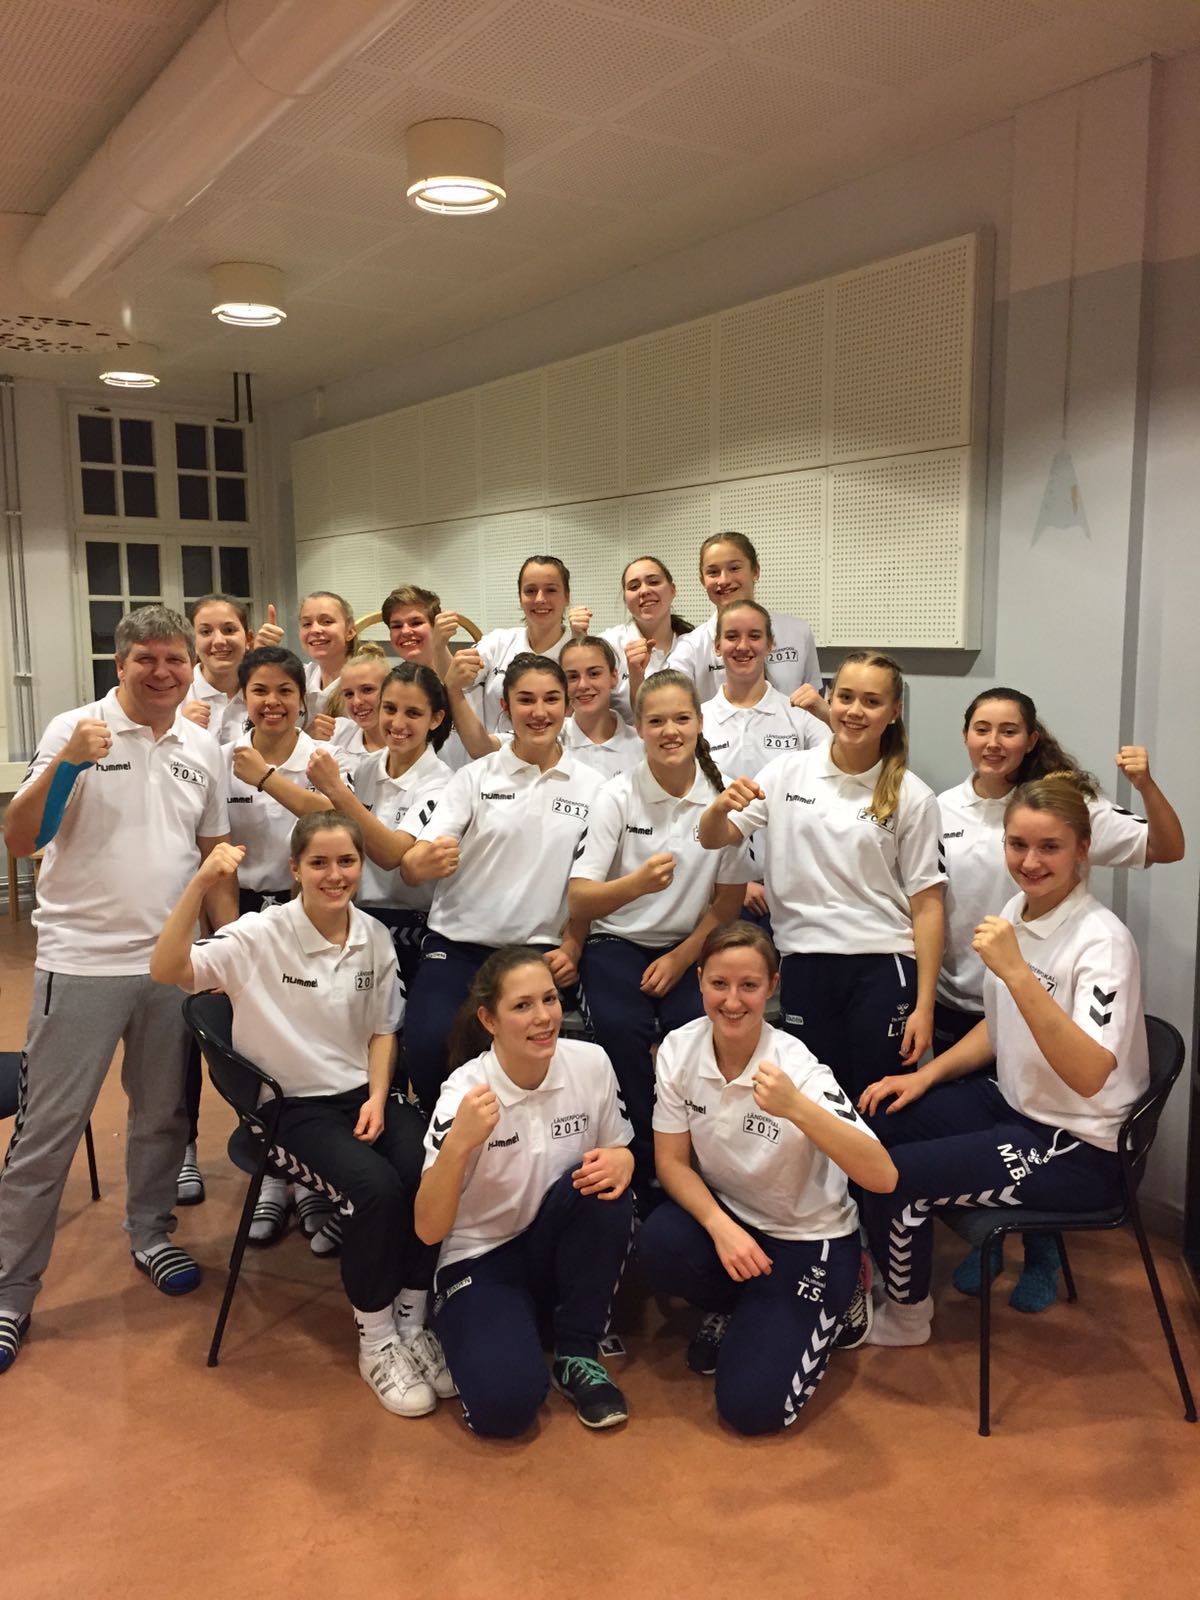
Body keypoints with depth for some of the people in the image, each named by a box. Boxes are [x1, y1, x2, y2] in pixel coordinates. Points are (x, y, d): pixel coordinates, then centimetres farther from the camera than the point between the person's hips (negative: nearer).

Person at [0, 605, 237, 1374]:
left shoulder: (206, 748, 6)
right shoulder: (75, 730, -5)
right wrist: (66, 763, -26)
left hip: (174, 963, 4)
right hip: (82, 962, -4)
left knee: (164, 1115, 16)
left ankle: (150, 1233, 37)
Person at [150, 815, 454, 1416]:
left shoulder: (374, 937, 1)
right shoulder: (261, 934, -12)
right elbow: (166, 971, -26)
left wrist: (378, 1097, -4)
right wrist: (200, 883, -36)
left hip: (366, 1094, 4)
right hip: (298, 1106, -4)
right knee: (377, 1187, -30)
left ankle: (412, 1325, -1)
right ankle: (375, 1341, -4)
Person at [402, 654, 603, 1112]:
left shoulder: (591, 787, 6)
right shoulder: (476, 777, 2)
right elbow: (411, 868, -6)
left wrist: (571, 948, -3)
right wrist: (424, 862, -30)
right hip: (458, 944, 0)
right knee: (429, 1045, -24)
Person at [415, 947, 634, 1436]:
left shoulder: (590, 1062, -13)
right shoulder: (465, 1092, -21)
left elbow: (618, 1153, 4)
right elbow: (429, 1229, -23)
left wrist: (619, 1163, -22)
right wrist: (458, 1143, -41)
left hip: (558, 1247, 3)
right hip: (481, 1258, -3)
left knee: (604, 1186, -28)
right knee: (503, 1404, -27)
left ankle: (577, 1355, -7)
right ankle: (467, 1327, 9)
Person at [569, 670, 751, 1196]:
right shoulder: (617, 796, -7)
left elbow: (729, 901, 6)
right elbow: (579, 902, -13)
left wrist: (681, 957, -8)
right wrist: (638, 882, -33)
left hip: (689, 949, 1)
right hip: (618, 944, -1)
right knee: (623, 1030, -30)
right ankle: (637, 1186, -11)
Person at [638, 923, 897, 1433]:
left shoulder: (798, 1069, -26)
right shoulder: (679, 1050, -14)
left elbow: (883, 1177, -35)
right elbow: (671, 1162, -6)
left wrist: (797, 1108, -49)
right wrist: (721, 1227, -24)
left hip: (807, 1239, -3)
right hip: (723, 1215, 3)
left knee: (751, 1407, -15)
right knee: (659, 1244, -30)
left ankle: (817, 1316, 16)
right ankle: (727, 1312, 5)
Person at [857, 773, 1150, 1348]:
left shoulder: (1102, 940, -23)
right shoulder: (1016, 912, 0)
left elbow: (1089, 1076, -35)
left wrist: (1016, 973, -41)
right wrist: (927, 1074, 3)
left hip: (1081, 1150, -8)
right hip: (1014, 1103, 8)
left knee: (894, 1177, -17)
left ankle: (905, 1317, 13)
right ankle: (871, 1268, 26)